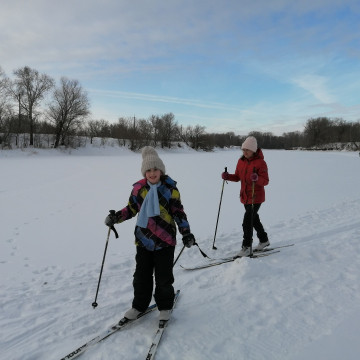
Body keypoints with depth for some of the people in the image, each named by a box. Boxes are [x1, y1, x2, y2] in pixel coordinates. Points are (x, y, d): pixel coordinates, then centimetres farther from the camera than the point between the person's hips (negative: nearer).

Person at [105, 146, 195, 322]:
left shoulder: (170, 189, -6)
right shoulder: (138, 188, -1)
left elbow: (179, 212, -1)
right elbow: (131, 208, 12)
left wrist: (186, 233, -8)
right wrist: (116, 217, -3)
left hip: (165, 240, -2)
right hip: (144, 240, 2)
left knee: (163, 277, 7)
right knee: (141, 276, 12)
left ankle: (165, 307, 31)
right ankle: (139, 305, 35)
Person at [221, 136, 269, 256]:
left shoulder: (260, 162, -14)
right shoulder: (241, 161, 5)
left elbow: (265, 181, -16)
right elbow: (237, 177, 12)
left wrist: (257, 178, -36)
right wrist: (228, 176, -7)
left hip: (256, 197, -7)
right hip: (245, 196, 7)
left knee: (247, 222, -10)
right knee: (254, 219, 20)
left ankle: (247, 247, 5)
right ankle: (264, 240, 40)